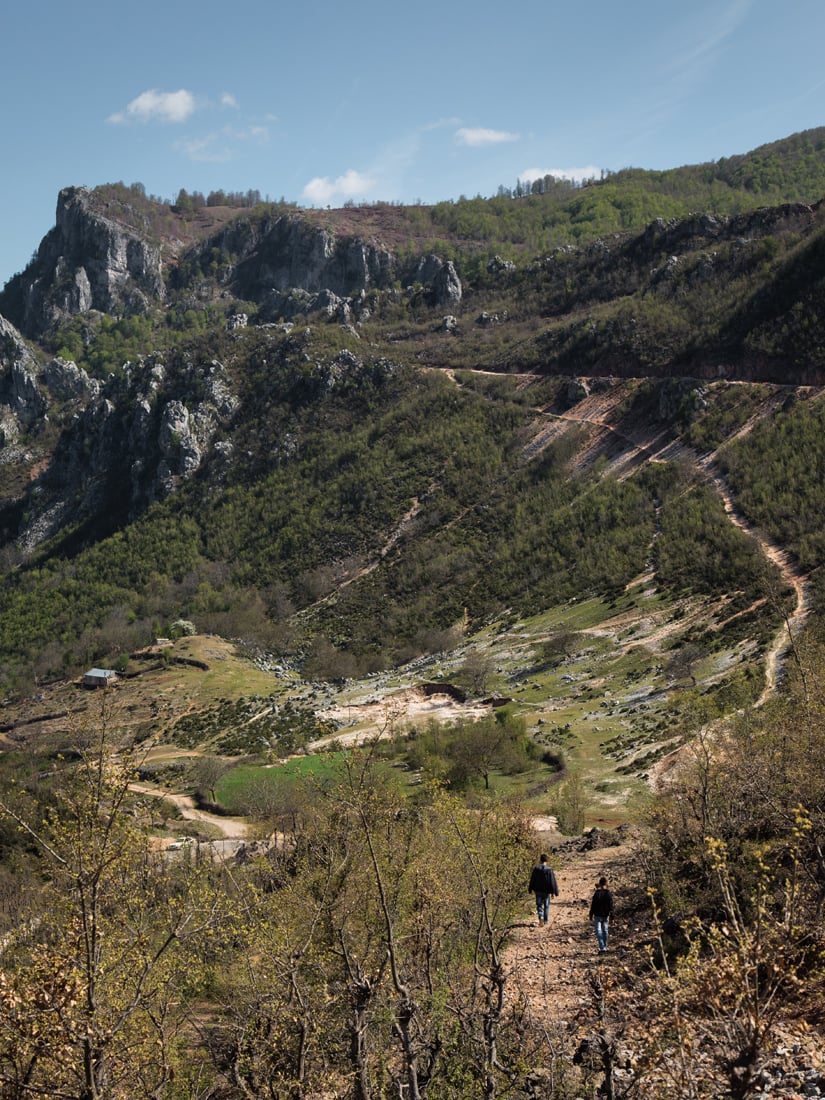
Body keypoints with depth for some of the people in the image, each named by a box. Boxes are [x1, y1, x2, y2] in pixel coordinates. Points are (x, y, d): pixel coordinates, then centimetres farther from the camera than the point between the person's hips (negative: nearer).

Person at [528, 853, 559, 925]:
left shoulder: (536, 868, -7)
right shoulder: (549, 869, -12)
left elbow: (532, 880, 0)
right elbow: (552, 881, -11)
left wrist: (531, 889, 11)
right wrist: (553, 892, -5)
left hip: (538, 890, 1)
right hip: (547, 891, -1)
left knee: (539, 905, 11)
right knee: (546, 906, 14)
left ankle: (540, 917, -14)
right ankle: (545, 921, 18)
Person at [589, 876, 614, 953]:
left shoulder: (597, 893, -12)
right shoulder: (609, 894, -5)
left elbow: (593, 905, -9)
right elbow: (611, 906, -4)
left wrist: (591, 915, 1)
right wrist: (611, 916, 1)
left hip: (597, 915, -3)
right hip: (605, 915, 3)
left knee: (599, 931, -1)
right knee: (605, 931, 18)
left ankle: (601, 948, -12)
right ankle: (605, 947, 26)